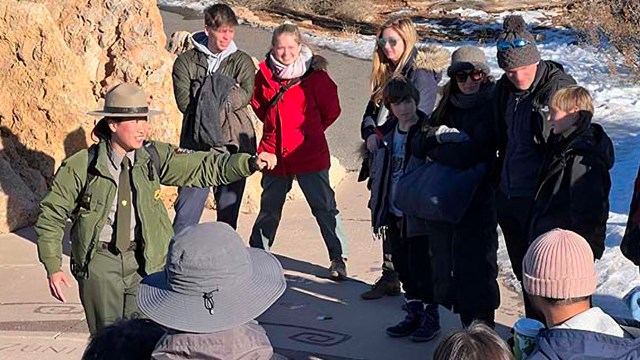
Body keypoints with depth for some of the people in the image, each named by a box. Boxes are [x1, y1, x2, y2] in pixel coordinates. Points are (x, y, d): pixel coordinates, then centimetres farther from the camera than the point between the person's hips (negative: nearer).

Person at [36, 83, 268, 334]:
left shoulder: (153, 156, -2)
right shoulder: (80, 167, -9)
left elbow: (204, 167, -4)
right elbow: (51, 216, -2)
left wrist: (250, 163, -17)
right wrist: (53, 267, -7)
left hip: (144, 260, 2)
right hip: (100, 259, -2)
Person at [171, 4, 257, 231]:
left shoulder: (242, 61, 9)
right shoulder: (186, 61, 6)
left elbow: (245, 95, -8)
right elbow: (184, 102, -7)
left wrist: (204, 98, -13)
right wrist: (224, 96, -9)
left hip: (234, 144, 2)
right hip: (197, 143, -2)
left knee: (229, 212, 9)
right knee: (186, 212, -7)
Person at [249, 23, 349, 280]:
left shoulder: (314, 75, -10)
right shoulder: (265, 74, 1)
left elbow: (331, 110, -1)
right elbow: (258, 105, 18)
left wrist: (308, 131, 7)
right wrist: (276, 126, 11)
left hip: (309, 153, -4)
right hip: (274, 152, 4)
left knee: (324, 206, -2)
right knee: (269, 208, 19)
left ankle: (338, 257, 6)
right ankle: (256, 253, 34)